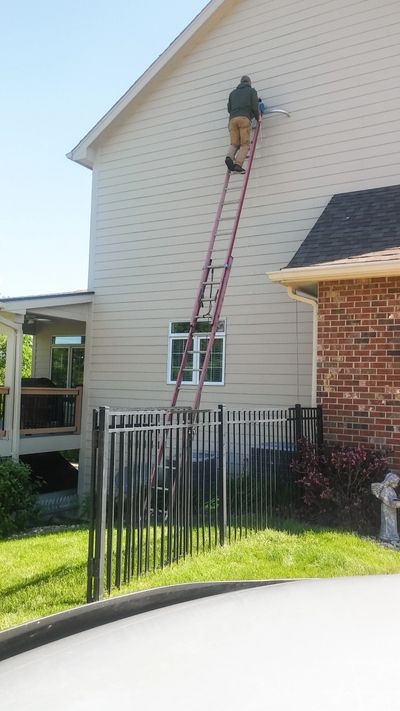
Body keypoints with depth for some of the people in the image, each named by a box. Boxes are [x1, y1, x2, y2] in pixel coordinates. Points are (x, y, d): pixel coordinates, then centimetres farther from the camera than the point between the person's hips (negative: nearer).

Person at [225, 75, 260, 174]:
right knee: (245, 144, -5)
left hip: (232, 119, 4)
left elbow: (229, 108, 19)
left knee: (234, 144, 4)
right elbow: (255, 106, 3)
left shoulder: (233, 92, 26)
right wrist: (258, 118, 19)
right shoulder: (252, 91, 15)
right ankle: (238, 164, -25)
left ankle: (229, 157, -27)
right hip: (244, 118, -4)